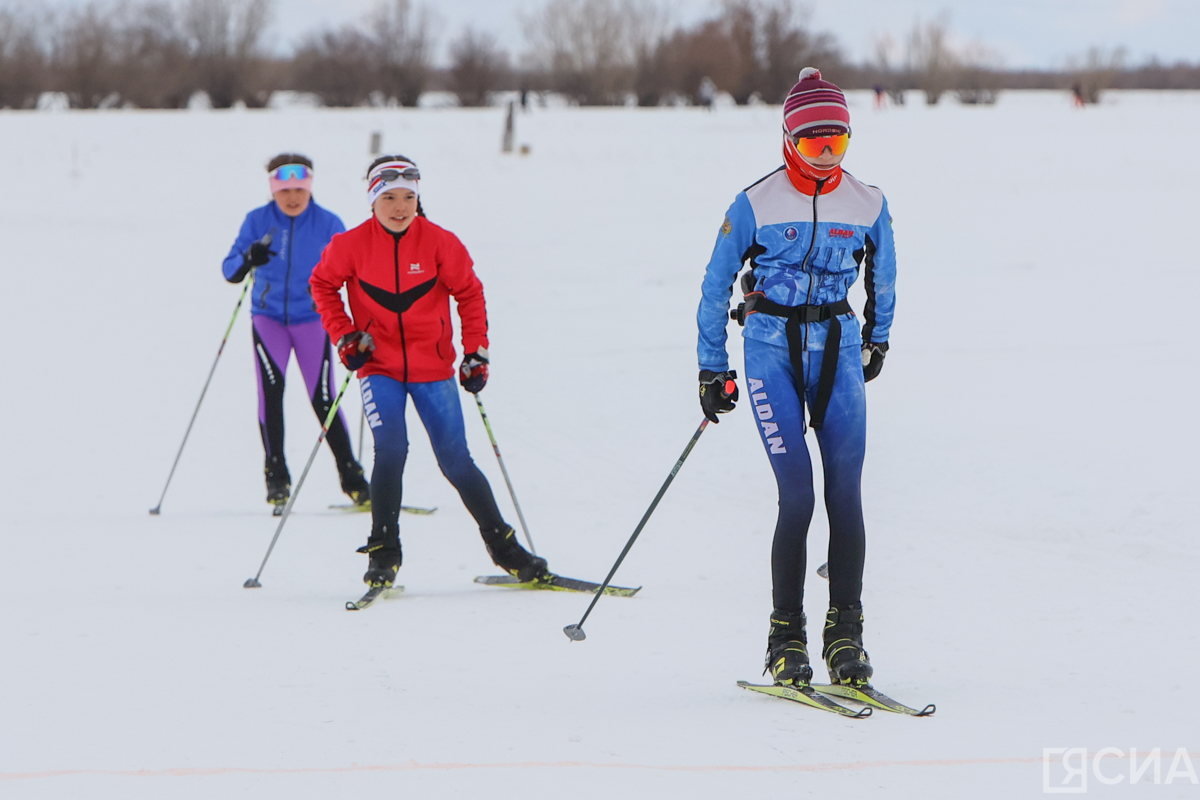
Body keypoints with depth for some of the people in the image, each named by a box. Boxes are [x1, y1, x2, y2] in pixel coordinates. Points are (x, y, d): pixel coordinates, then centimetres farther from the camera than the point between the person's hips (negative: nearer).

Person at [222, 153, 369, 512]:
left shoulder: (327, 224, -4)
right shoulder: (257, 221, -2)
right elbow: (230, 270, -6)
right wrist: (248, 259, -28)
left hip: (312, 319, 0)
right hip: (268, 317, 0)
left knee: (322, 398, -6)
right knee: (271, 388, -20)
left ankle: (351, 477, 7)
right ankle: (276, 476, -12)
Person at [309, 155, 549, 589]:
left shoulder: (439, 242, -7)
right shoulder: (352, 245, -7)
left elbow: (469, 293, 3)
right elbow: (323, 284, 8)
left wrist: (476, 352, -1)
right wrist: (345, 336, -1)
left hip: (433, 368, 0)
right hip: (379, 367, 0)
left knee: (456, 460, 0)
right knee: (391, 449, -19)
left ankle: (502, 544, 13)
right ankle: (383, 551, -6)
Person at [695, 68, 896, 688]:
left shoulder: (867, 205, 3)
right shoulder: (756, 205, -5)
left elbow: (882, 276, 21)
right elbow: (716, 286, 4)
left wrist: (877, 338, 29)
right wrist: (711, 368, 5)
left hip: (837, 349, 3)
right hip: (771, 348, -3)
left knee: (845, 492, -8)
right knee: (797, 492, -12)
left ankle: (846, 632, -3)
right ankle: (785, 636, -3)